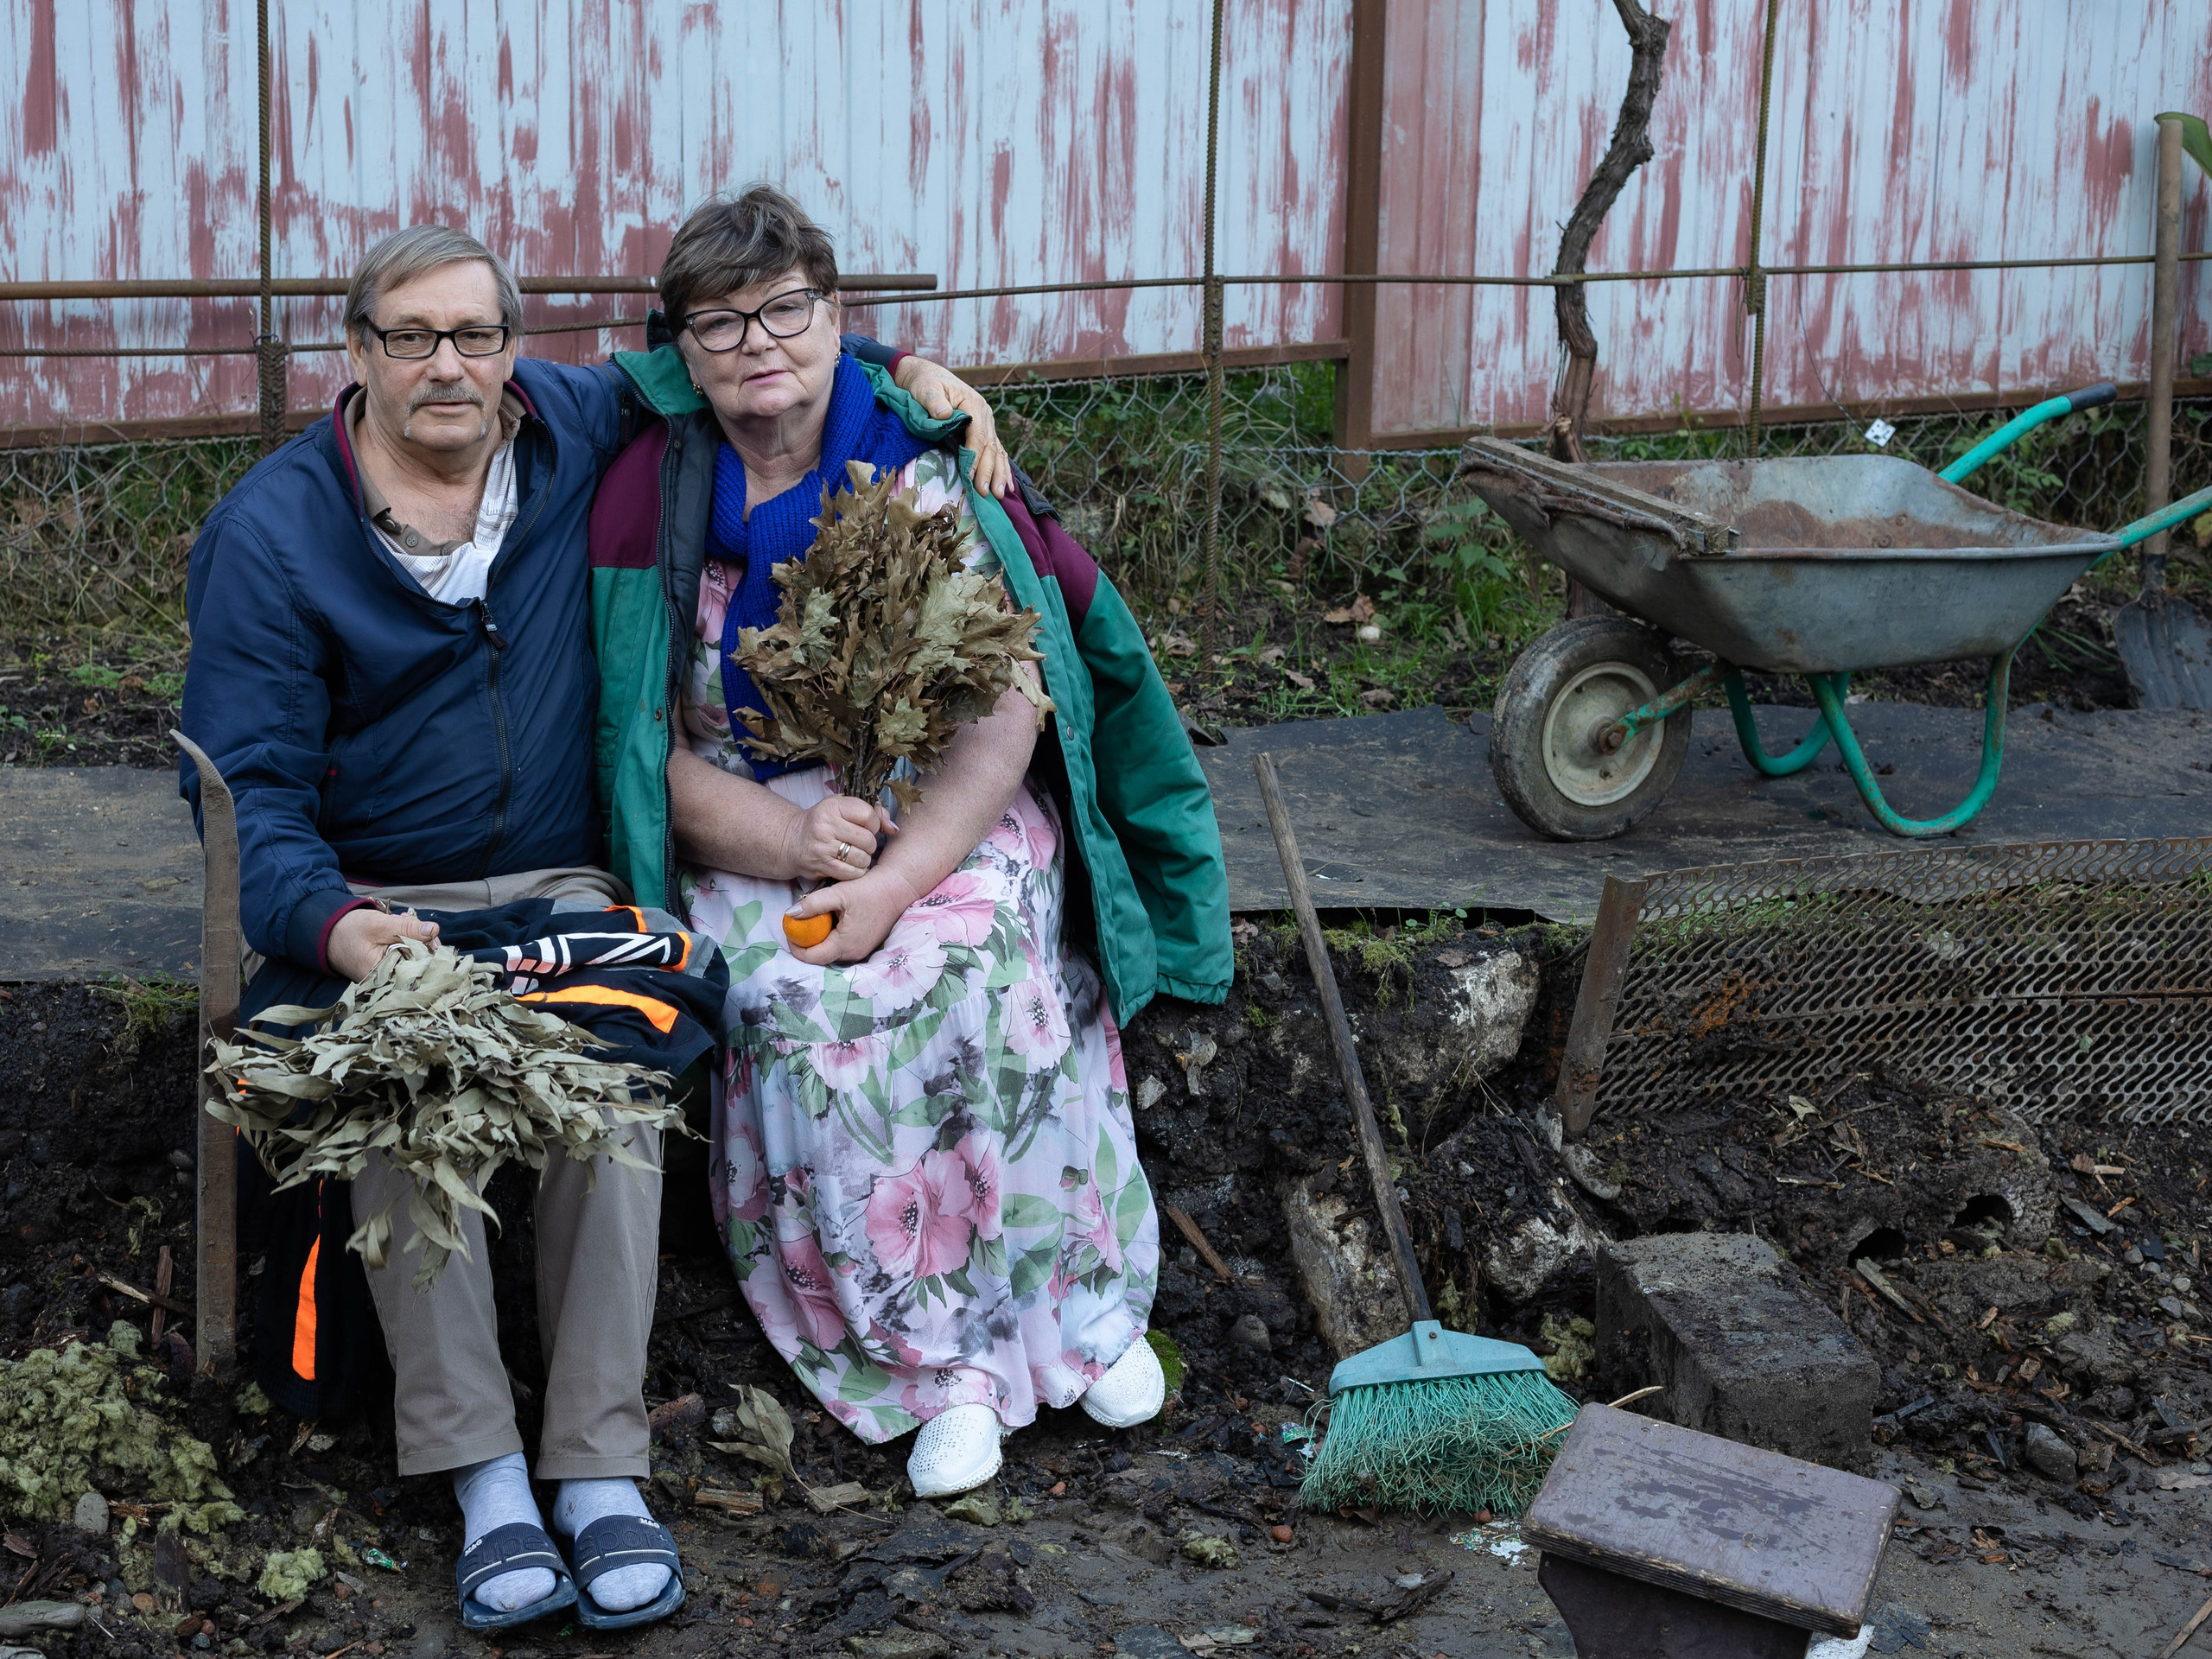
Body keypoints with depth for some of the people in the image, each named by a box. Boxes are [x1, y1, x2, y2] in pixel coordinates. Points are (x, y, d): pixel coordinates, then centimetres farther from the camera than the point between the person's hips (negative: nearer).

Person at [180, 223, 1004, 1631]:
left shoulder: (573, 431, 7)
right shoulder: (271, 532, -1)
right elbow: (250, 784, -6)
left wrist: (898, 366, 10)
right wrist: (331, 922, -26)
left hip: (560, 888, 2)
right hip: (372, 903, -1)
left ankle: (601, 1464, -27)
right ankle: (484, 1477, -26)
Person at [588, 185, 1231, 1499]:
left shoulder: (928, 466, -4)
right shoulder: (650, 498, -1)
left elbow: (1007, 714, -10)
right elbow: (654, 749, -3)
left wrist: (899, 876, -25)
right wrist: (799, 839, -22)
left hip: (951, 810, 0)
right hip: (750, 832, 1)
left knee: (991, 965, -33)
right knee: (804, 1007, -31)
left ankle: (1082, 1299, -16)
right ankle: (943, 1365, -22)